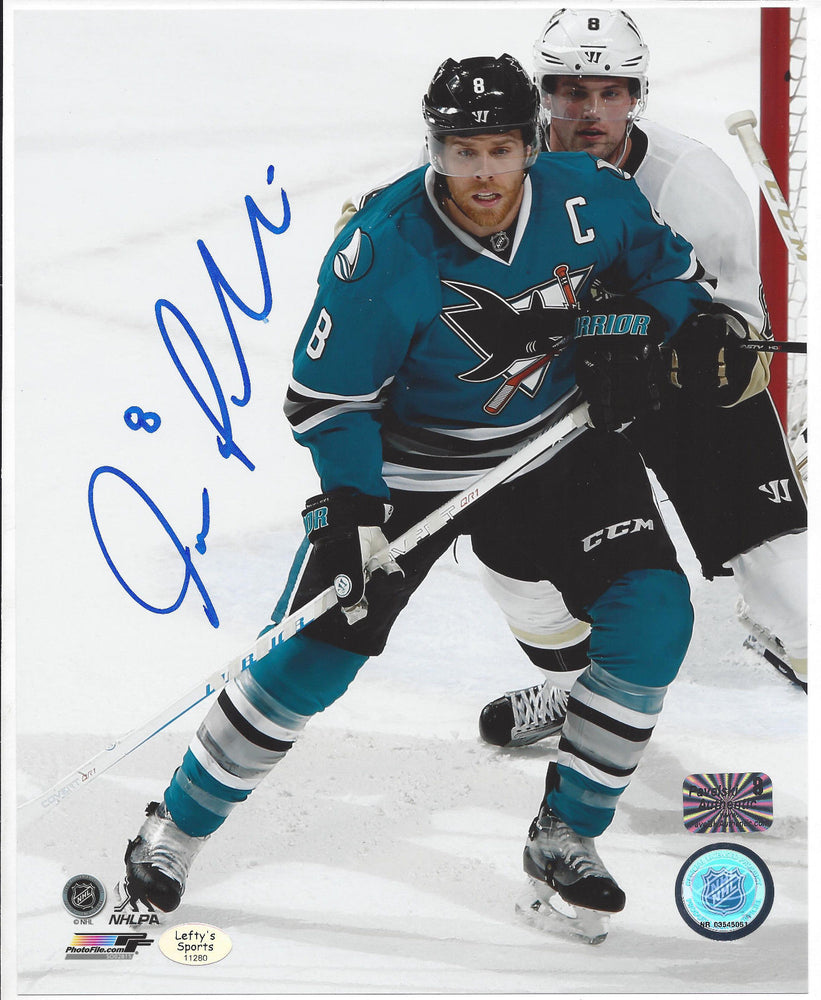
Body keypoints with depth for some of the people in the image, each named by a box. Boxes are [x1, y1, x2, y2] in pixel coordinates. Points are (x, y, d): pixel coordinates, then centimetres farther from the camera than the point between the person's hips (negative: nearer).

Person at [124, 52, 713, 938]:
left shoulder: (589, 200, -16)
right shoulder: (383, 250, -25)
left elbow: (670, 267, 6)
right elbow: (324, 396, -16)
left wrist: (632, 335, -14)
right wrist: (351, 510, -28)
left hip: (555, 447, 3)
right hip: (412, 467, -3)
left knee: (653, 615, -13)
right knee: (314, 658, -8)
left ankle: (564, 839, 3)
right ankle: (175, 830, 14)